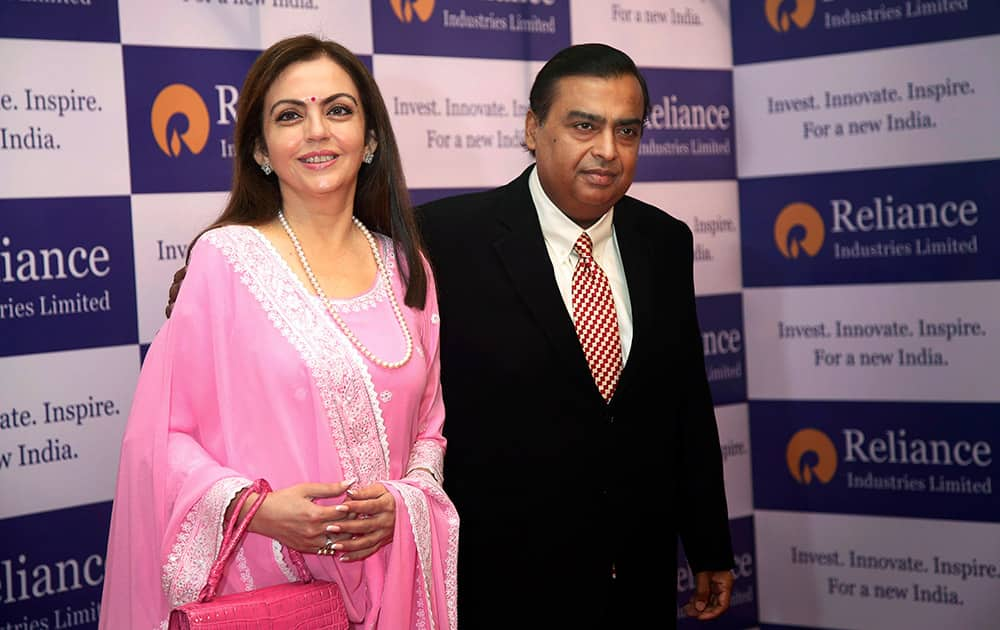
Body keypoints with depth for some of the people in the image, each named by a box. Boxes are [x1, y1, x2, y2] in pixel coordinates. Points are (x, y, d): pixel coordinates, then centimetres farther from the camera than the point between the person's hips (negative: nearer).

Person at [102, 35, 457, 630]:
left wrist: (403, 500, -7)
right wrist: (254, 507, -20)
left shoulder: (407, 268, 5)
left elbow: (428, 426, 11)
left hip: (389, 577, 4)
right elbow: (164, 433, -6)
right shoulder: (225, 258, -7)